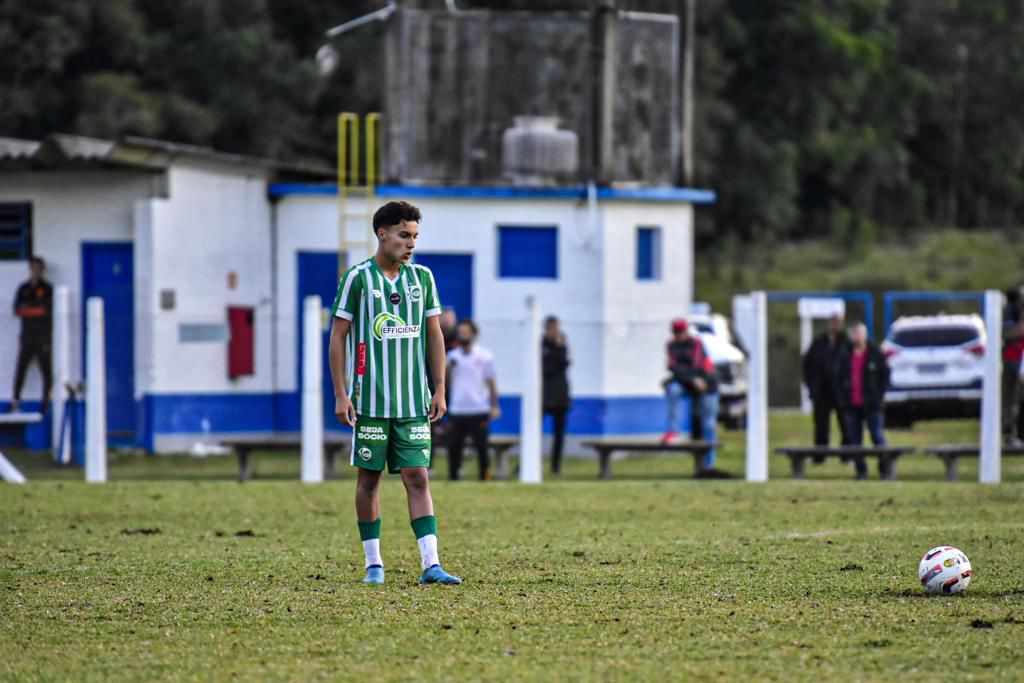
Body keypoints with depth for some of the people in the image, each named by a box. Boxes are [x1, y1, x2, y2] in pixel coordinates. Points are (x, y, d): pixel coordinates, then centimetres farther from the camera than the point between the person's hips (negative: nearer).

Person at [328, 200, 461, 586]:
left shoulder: (422, 279, 7)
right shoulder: (358, 279, -4)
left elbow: (434, 336, 12)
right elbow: (338, 337, -2)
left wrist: (440, 391, 7)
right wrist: (340, 394, -7)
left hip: (414, 404, 3)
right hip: (370, 403, -3)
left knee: (418, 478, -3)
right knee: (368, 478, 5)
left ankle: (431, 564, -9)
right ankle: (373, 564, 13)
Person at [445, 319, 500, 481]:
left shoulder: (484, 356, 3)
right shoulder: (452, 356, 10)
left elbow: (491, 382, 3)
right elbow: (446, 381, 7)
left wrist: (494, 406, -5)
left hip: (479, 411, -3)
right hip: (456, 411, 3)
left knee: (482, 448, -2)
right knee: (453, 447, 1)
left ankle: (485, 478, 4)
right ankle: (453, 478, 8)